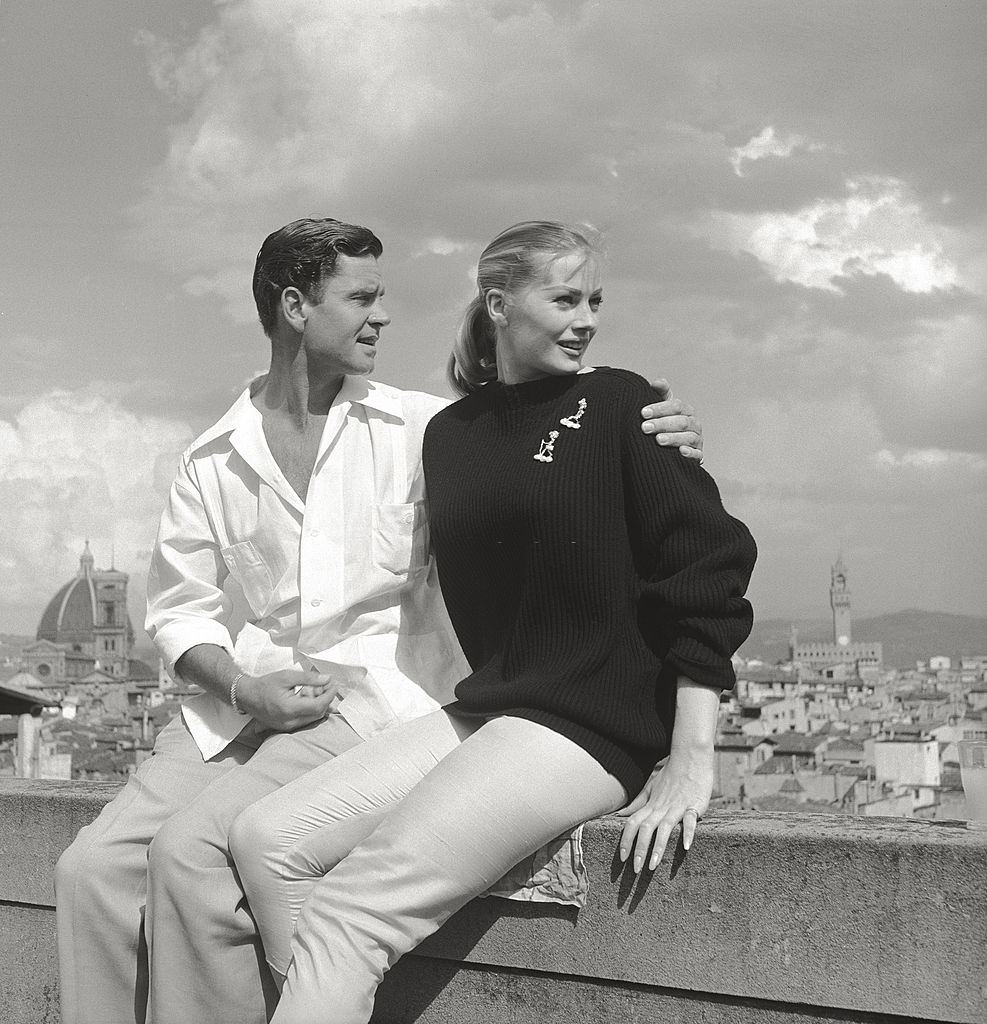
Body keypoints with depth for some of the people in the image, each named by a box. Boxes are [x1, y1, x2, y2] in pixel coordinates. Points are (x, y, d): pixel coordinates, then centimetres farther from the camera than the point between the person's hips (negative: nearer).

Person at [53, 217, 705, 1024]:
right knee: (94, 867, -14)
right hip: (245, 701, 4)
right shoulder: (213, 460, 10)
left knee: (192, 851, -25)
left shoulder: (421, 430, 2)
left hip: (377, 693, -4)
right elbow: (180, 606, 11)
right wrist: (244, 688, -8)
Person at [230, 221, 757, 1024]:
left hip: (593, 726, -6)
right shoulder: (449, 432, 14)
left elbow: (709, 572, -9)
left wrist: (690, 763, -14)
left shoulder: (618, 406, -2)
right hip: (481, 709, 6)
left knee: (353, 910, -20)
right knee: (267, 839, -10)